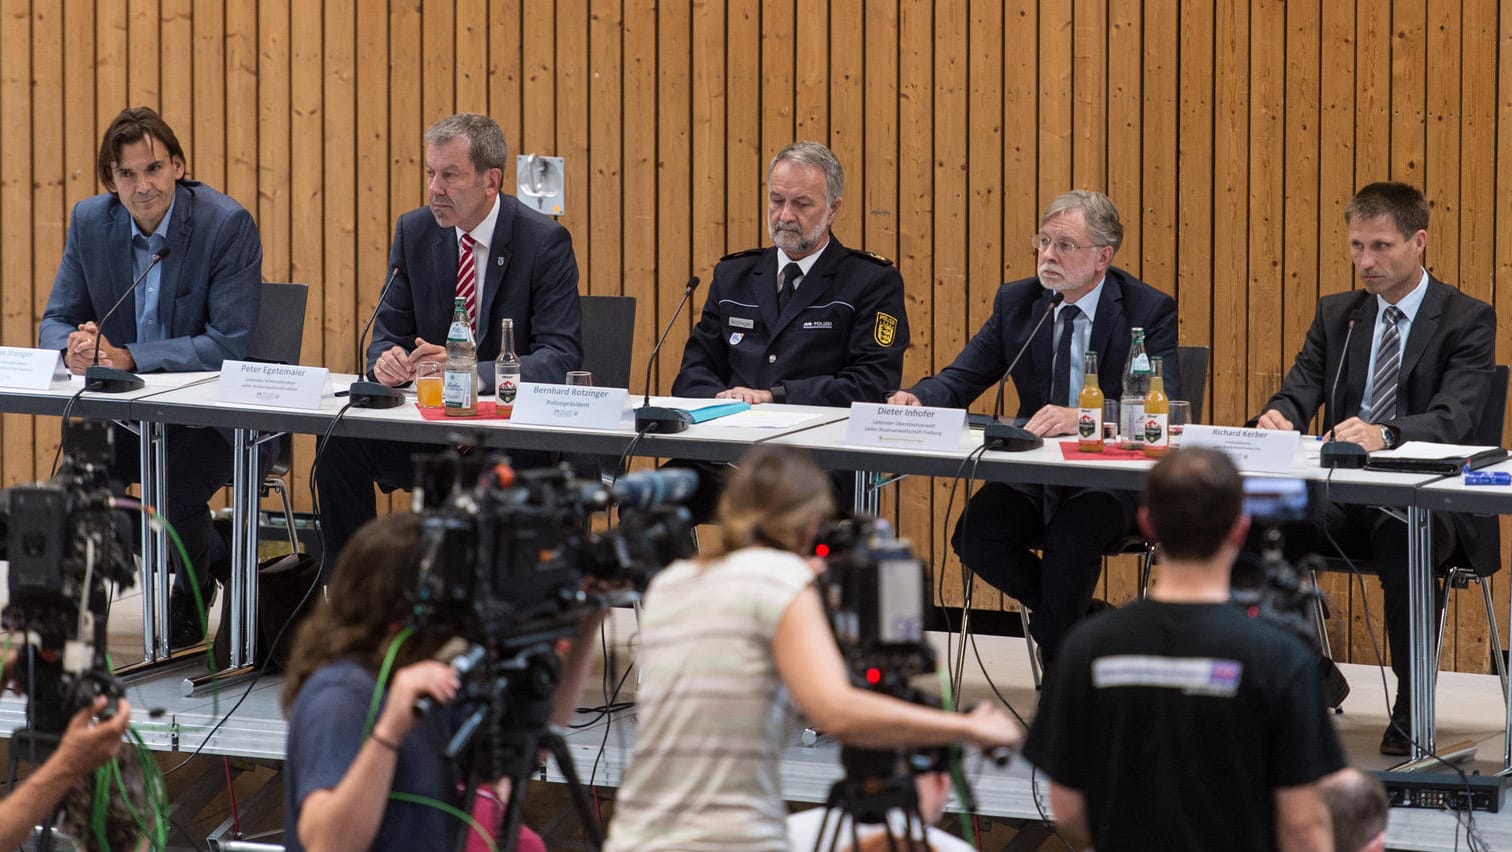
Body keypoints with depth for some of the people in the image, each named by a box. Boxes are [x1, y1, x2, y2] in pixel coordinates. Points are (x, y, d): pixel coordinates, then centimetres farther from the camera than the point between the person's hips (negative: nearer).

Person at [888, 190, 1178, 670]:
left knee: (1070, 538, -34)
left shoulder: (1149, 310, -9)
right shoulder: (1016, 302, 5)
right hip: (1034, 474, 5)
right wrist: (918, 399, -19)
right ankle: (1080, 621, 2)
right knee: (974, 535, -23)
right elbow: (961, 379, 6)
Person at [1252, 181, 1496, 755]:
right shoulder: (1336, 315, 16)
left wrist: (1384, 434, -37)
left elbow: (1454, 418, -16)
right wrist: (1278, 417, -20)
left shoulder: (1467, 320, -1)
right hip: (1342, 497, 5)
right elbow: (1300, 391, 6)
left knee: (1400, 537, -39)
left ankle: (1411, 705, -26)